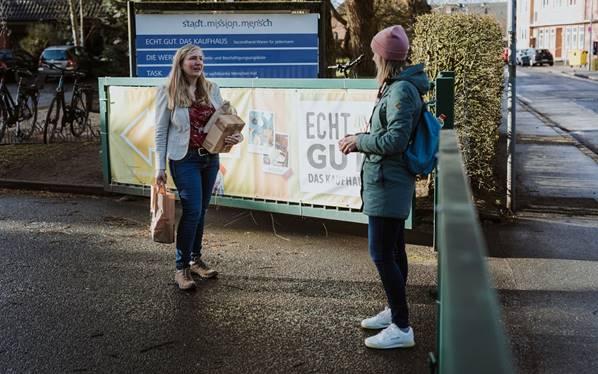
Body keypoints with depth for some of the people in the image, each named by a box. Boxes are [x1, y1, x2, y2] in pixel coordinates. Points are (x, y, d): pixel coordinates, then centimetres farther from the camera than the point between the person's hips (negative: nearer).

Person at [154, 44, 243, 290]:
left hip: (210, 158, 5)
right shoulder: (168, 92, -6)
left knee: (201, 210, 13)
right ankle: (181, 267, 2)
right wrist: (160, 167, -7)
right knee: (192, 210, -10)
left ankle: (196, 259, 27)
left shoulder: (212, 89, 5)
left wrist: (235, 136, -9)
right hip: (185, 159, -5)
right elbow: (161, 131, -4)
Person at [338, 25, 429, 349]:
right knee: (393, 250, 18)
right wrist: (361, 139, 5)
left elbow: (395, 140, -23)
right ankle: (394, 311, 30)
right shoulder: (396, 87, 12)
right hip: (390, 182, 10)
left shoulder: (401, 90, -18)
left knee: (382, 254, -7)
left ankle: (401, 328, -1)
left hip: (387, 185, -10)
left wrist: (360, 141, -11)